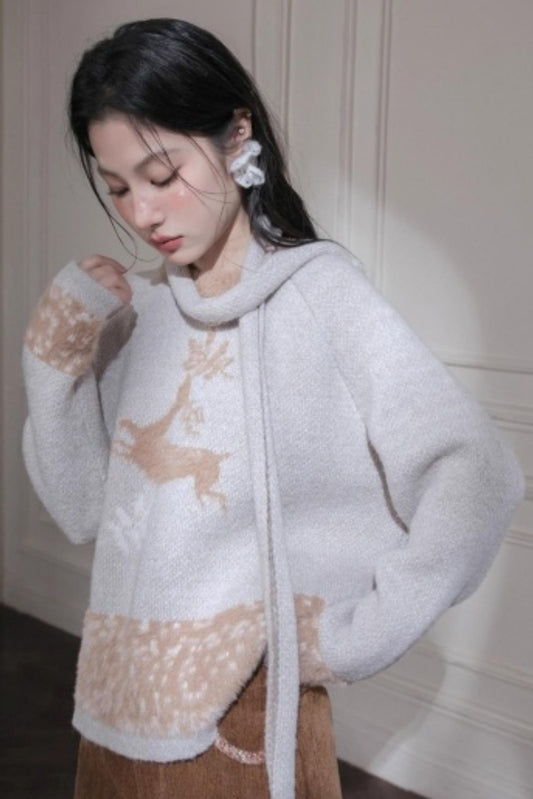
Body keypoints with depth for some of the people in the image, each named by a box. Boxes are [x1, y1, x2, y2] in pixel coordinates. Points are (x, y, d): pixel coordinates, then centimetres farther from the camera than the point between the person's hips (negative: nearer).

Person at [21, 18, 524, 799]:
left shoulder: (317, 291, -14)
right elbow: (84, 513, 4)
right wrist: (55, 365, -7)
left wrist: (355, 638, -18)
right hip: (120, 700, 5)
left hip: (242, 714, -5)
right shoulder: (136, 312, 3)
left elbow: (478, 477, -22)